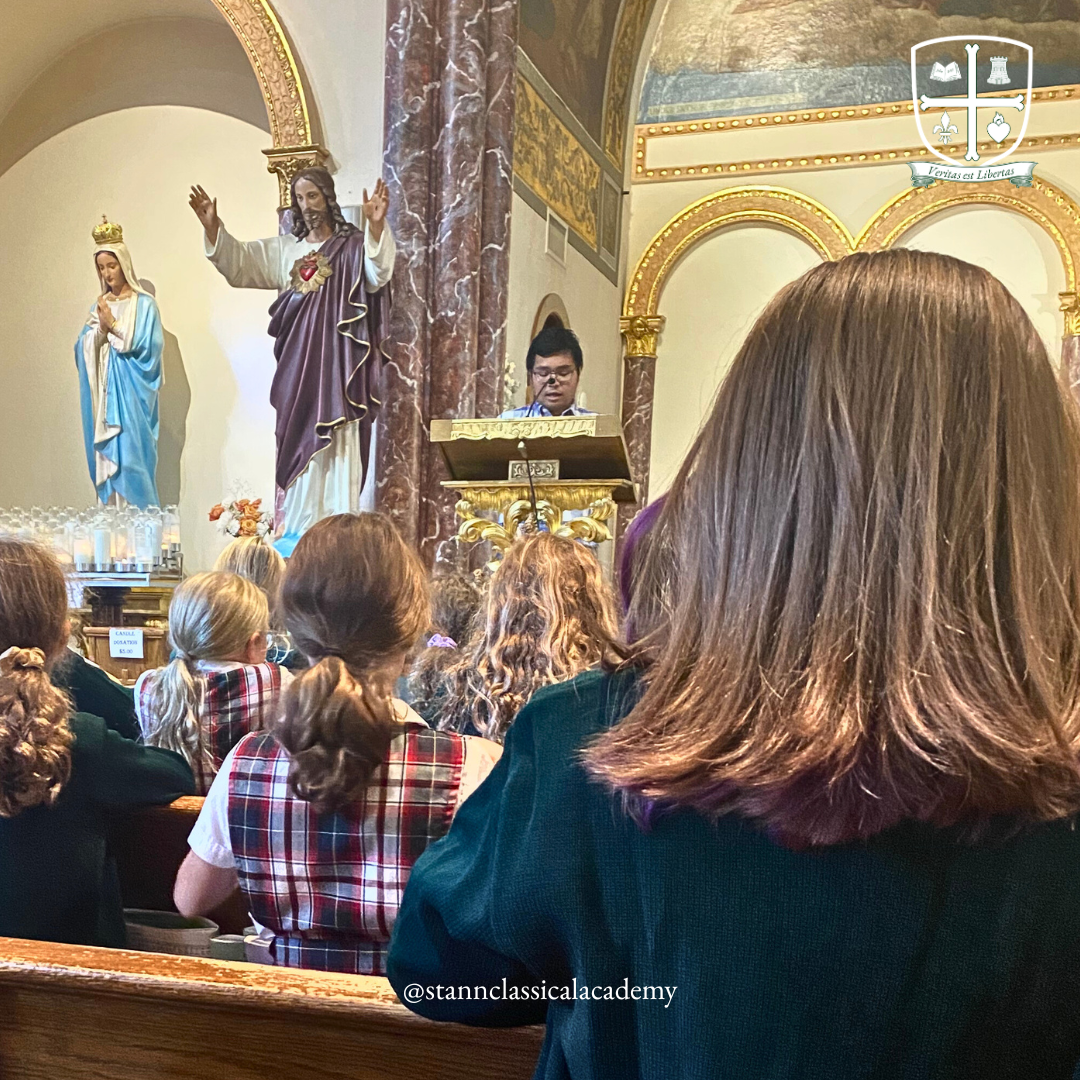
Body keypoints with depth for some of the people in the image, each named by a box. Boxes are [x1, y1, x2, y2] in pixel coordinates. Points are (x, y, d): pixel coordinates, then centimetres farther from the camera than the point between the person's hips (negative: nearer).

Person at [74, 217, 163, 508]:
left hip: (131, 395, -5)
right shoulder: (98, 306, 14)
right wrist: (99, 329, -9)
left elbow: (147, 347, -12)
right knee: (106, 459, 6)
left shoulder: (144, 304, -2)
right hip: (103, 395, 5)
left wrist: (114, 326, -11)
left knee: (131, 459, -7)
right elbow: (83, 350, 8)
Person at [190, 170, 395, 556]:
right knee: (299, 444, 4)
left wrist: (376, 226, -32)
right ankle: (298, 528, 8)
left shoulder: (353, 246, 3)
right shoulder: (283, 250, 18)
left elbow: (378, 275, -16)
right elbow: (238, 262, 10)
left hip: (337, 362, -4)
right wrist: (212, 228, -6)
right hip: (297, 363, 5)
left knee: (337, 444, -8)